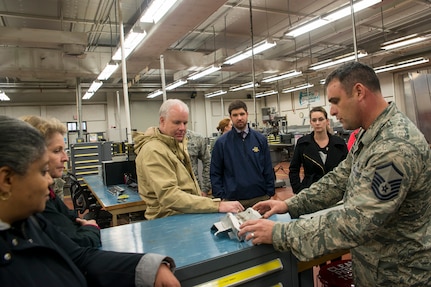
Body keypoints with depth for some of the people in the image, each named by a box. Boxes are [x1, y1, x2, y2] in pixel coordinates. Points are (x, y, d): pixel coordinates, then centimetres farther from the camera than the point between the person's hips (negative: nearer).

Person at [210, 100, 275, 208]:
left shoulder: (260, 139, 3)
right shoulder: (221, 142, -2)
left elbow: (268, 170, 6)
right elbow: (215, 173, 0)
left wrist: (269, 193, 1)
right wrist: (221, 197, -6)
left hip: (260, 198, 2)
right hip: (232, 200, -1)